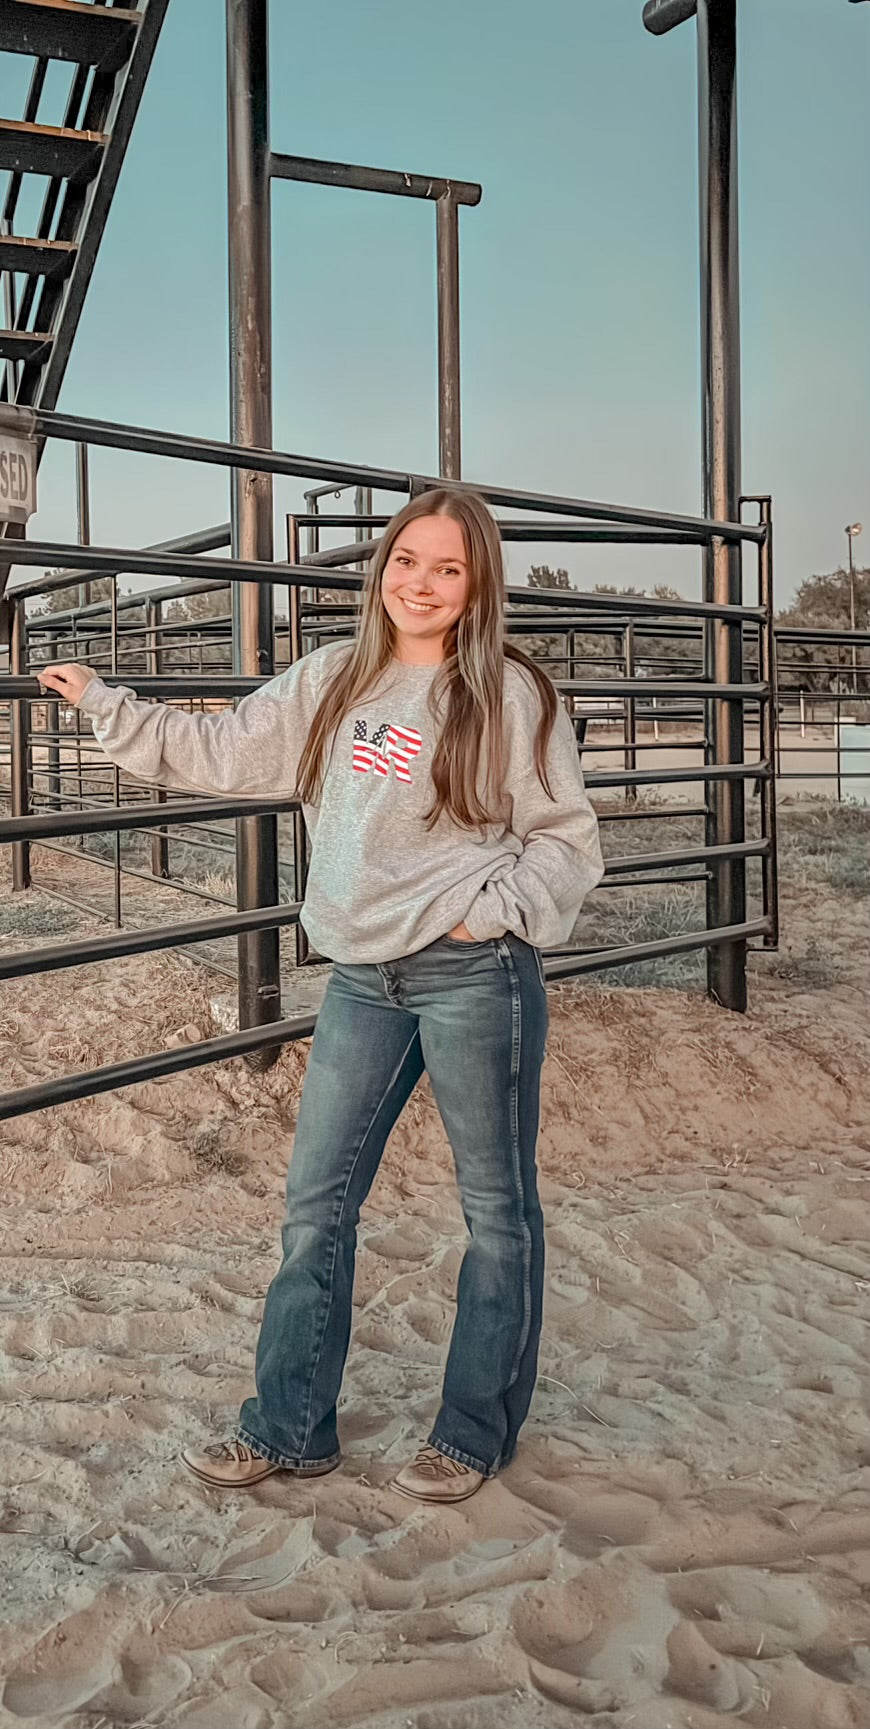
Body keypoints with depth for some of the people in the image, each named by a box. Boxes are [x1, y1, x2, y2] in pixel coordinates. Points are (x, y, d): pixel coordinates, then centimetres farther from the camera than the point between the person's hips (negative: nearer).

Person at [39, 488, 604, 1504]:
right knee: (316, 1205, 10)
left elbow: (567, 841, -2)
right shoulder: (332, 681, 8)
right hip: (362, 980, 5)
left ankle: (476, 1434, 27)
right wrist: (101, 704, 14)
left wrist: (490, 912, -14)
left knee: (497, 1207, 9)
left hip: (476, 979, -5)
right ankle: (289, 1430, 26)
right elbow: (220, 752, 14)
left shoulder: (509, 694, -6)